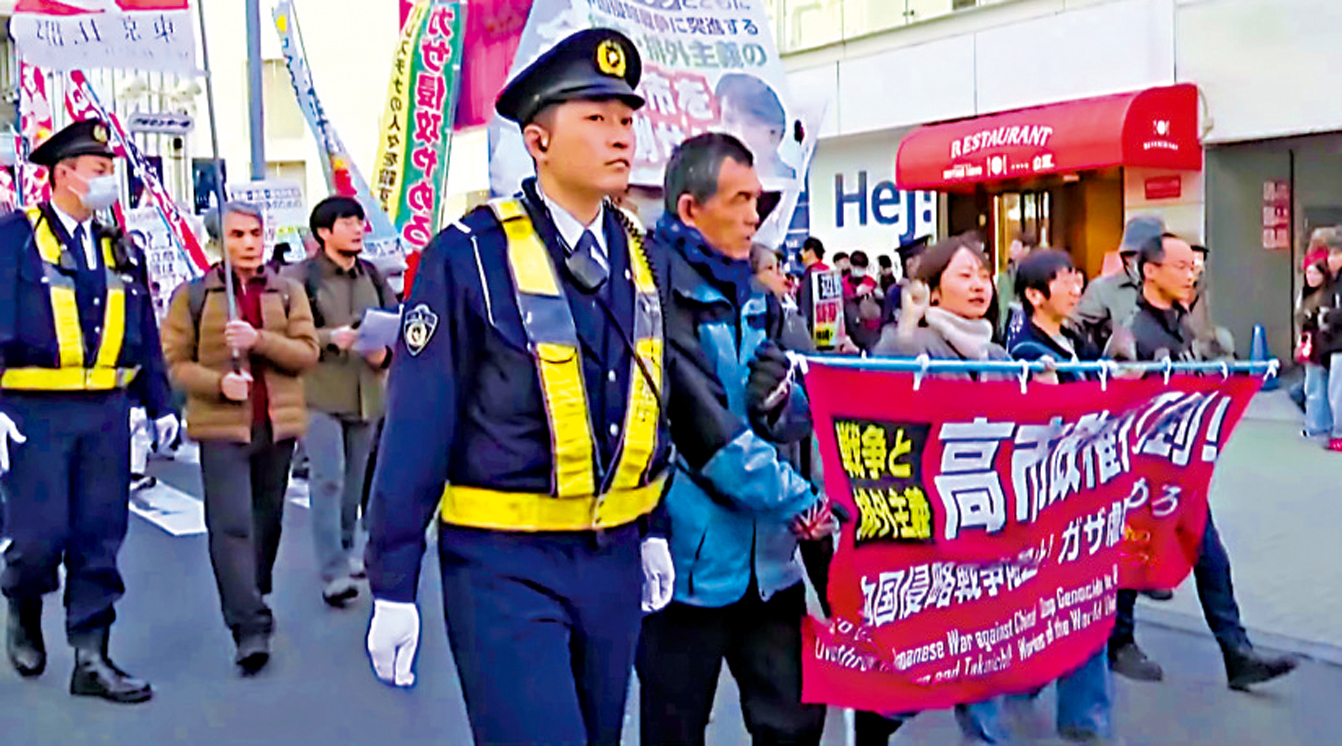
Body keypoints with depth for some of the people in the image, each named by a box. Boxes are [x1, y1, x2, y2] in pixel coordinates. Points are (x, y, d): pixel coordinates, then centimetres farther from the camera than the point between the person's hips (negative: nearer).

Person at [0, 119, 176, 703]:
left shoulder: (121, 249, 14)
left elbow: (144, 334, 17)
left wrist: (160, 404, 13)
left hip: (107, 412, 5)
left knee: (100, 538, 5)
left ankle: (91, 659, 15)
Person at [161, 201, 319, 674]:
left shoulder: (288, 292, 8)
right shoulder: (194, 295, 3)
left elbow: (307, 352, -2)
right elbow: (175, 360, 2)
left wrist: (259, 340, -18)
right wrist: (218, 382, -15)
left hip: (277, 426, 3)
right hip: (221, 427, -3)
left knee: (267, 523, 14)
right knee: (231, 526, -11)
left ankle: (252, 604, 33)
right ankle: (250, 628, -11)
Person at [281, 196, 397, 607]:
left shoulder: (373, 276, 11)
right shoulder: (299, 277, -5)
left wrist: (385, 352, -7)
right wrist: (331, 338, -21)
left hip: (366, 395, 5)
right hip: (319, 395, -5)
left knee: (354, 481, 14)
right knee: (328, 480, -9)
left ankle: (344, 552, 32)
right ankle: (333, 573, -5)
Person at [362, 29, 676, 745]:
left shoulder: (640, 258, 5)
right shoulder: (469, 256, -14)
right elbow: (416, 428, -12)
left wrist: (653, 528, 14)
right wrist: (392, 587, -10)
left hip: (615, 558, 6)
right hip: (504, 564, -6)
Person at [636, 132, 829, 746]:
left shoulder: (747, 295, 12)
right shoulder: (654, 290, -12)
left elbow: (799, 415, 14)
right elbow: (703, 425, -20)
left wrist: (782, 401, -10)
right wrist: (796, 501, -13)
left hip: (767, 555, 7)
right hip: (689, 558, -6)